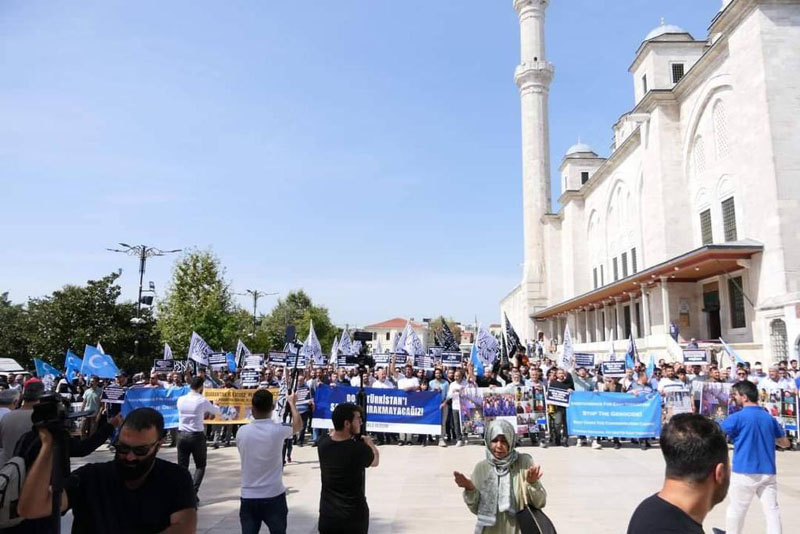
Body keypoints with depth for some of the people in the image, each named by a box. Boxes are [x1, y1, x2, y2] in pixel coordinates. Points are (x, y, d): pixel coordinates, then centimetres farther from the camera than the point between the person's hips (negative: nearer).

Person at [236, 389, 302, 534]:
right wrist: (292, 403, 24)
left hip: (248, 497, 2)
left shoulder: (241, 431, -8)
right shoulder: (278, 430, -14)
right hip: (274, 496, -1)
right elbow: (298, 425, 9)